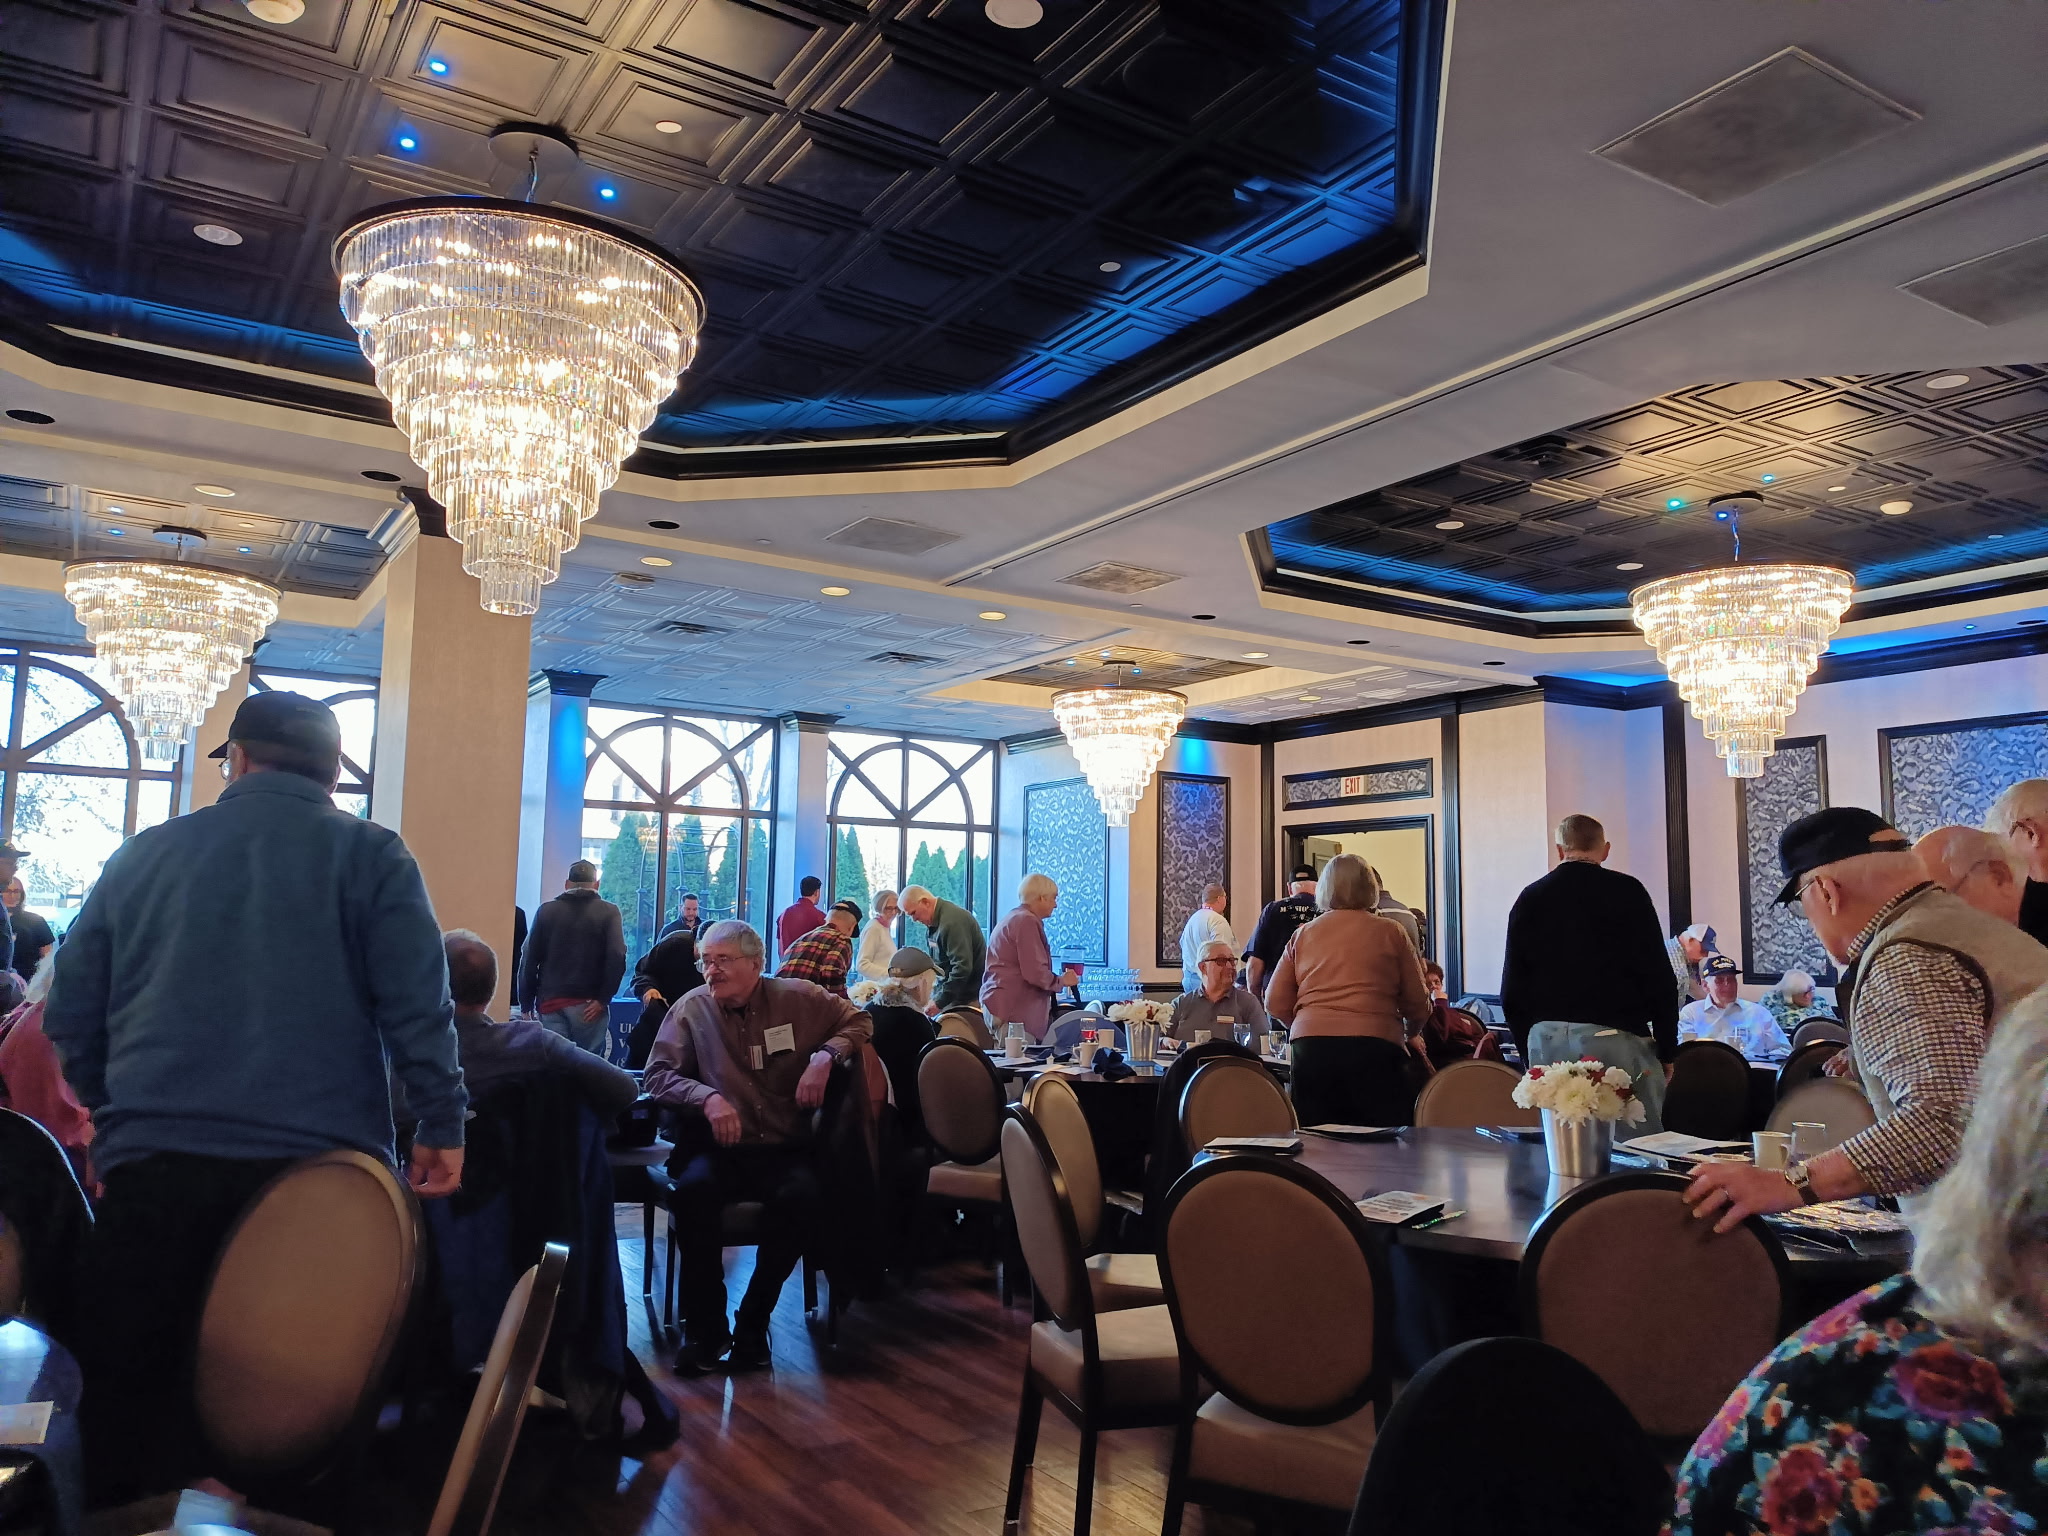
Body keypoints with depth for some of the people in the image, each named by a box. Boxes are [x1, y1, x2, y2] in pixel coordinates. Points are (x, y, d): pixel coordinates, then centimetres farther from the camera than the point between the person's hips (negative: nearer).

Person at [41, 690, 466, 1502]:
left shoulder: (144, 853, 11)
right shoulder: (372, 855, 3)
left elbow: (70, 1013, 15)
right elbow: (419, 1007, -7)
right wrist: (442, 1123, -1)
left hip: (153, 1163, 2)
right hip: (316, 1169, -2)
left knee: (129, 1396, 13)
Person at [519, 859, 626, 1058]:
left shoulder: (546, 910, 6)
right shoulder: (608, 912, 0)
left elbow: (530, 960, 4)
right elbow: (617, 957, -12)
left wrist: (527, 1003, 11)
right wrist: (603, 999, -6)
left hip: (550, 1003, 2)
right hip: (588, 1005, -2)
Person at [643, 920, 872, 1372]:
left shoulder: (798, 999, 5)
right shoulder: (691, 1009, 4)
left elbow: (858, 1021, 14)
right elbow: (656, 1075, 0)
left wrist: (825, 1056, -6)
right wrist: (708, 1097, -18)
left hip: (785, 1151, 0)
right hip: (719, 1150, 0)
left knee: (801, 1197, -33)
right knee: (691, 1190, -33)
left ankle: (752, 1325, -11)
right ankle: (705, 1328, -14)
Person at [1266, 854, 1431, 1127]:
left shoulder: (1302, 936, 14)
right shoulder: (1391, 932, 8)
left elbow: (1275, 1003, 12)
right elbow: (1418, 1004, 11)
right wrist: (1409, 1032, 32)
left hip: (1310, 1049, 3)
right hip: (1374, 1047, -2)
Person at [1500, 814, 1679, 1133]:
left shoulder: (1530, 899, 8)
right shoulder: (1626, 892, -2)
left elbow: (1512, 990, 10)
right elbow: (1658, 978, -4)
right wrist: (1667, 1049, 2)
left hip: (1546, 1038, 4)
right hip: (1614, 1036, -4)